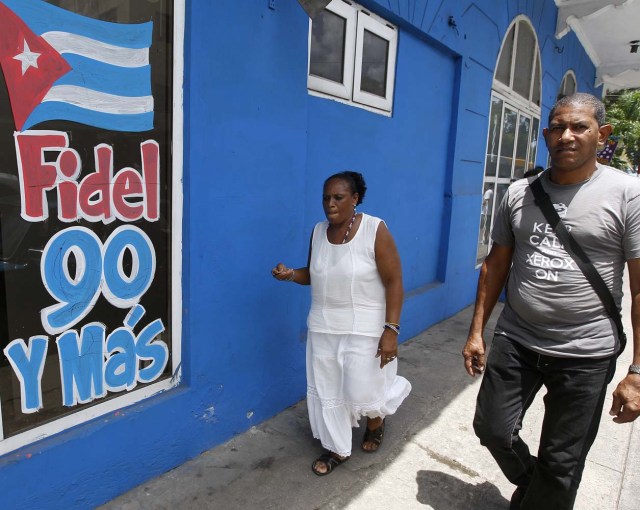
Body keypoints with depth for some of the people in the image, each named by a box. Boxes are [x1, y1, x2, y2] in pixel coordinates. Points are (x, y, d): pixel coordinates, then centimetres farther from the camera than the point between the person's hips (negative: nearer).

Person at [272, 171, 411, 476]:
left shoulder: (375, 230, -16)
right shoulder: (318, 231, 1)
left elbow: (394, 282, -15)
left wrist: (391, 329, -20)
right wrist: (290, 275, -8)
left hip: (365, 329, -5)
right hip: (323, 327, 6)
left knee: (362, 392, 1)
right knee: (326, 390, 11)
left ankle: (376, 419, 39)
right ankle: (337, 449, 33)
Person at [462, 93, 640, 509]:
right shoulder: (519, 193, 3)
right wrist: (476, 332, 6)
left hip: (585, 354, -3)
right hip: (514, 341, 4)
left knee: (560, 464, 11)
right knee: (493, 430, 12)